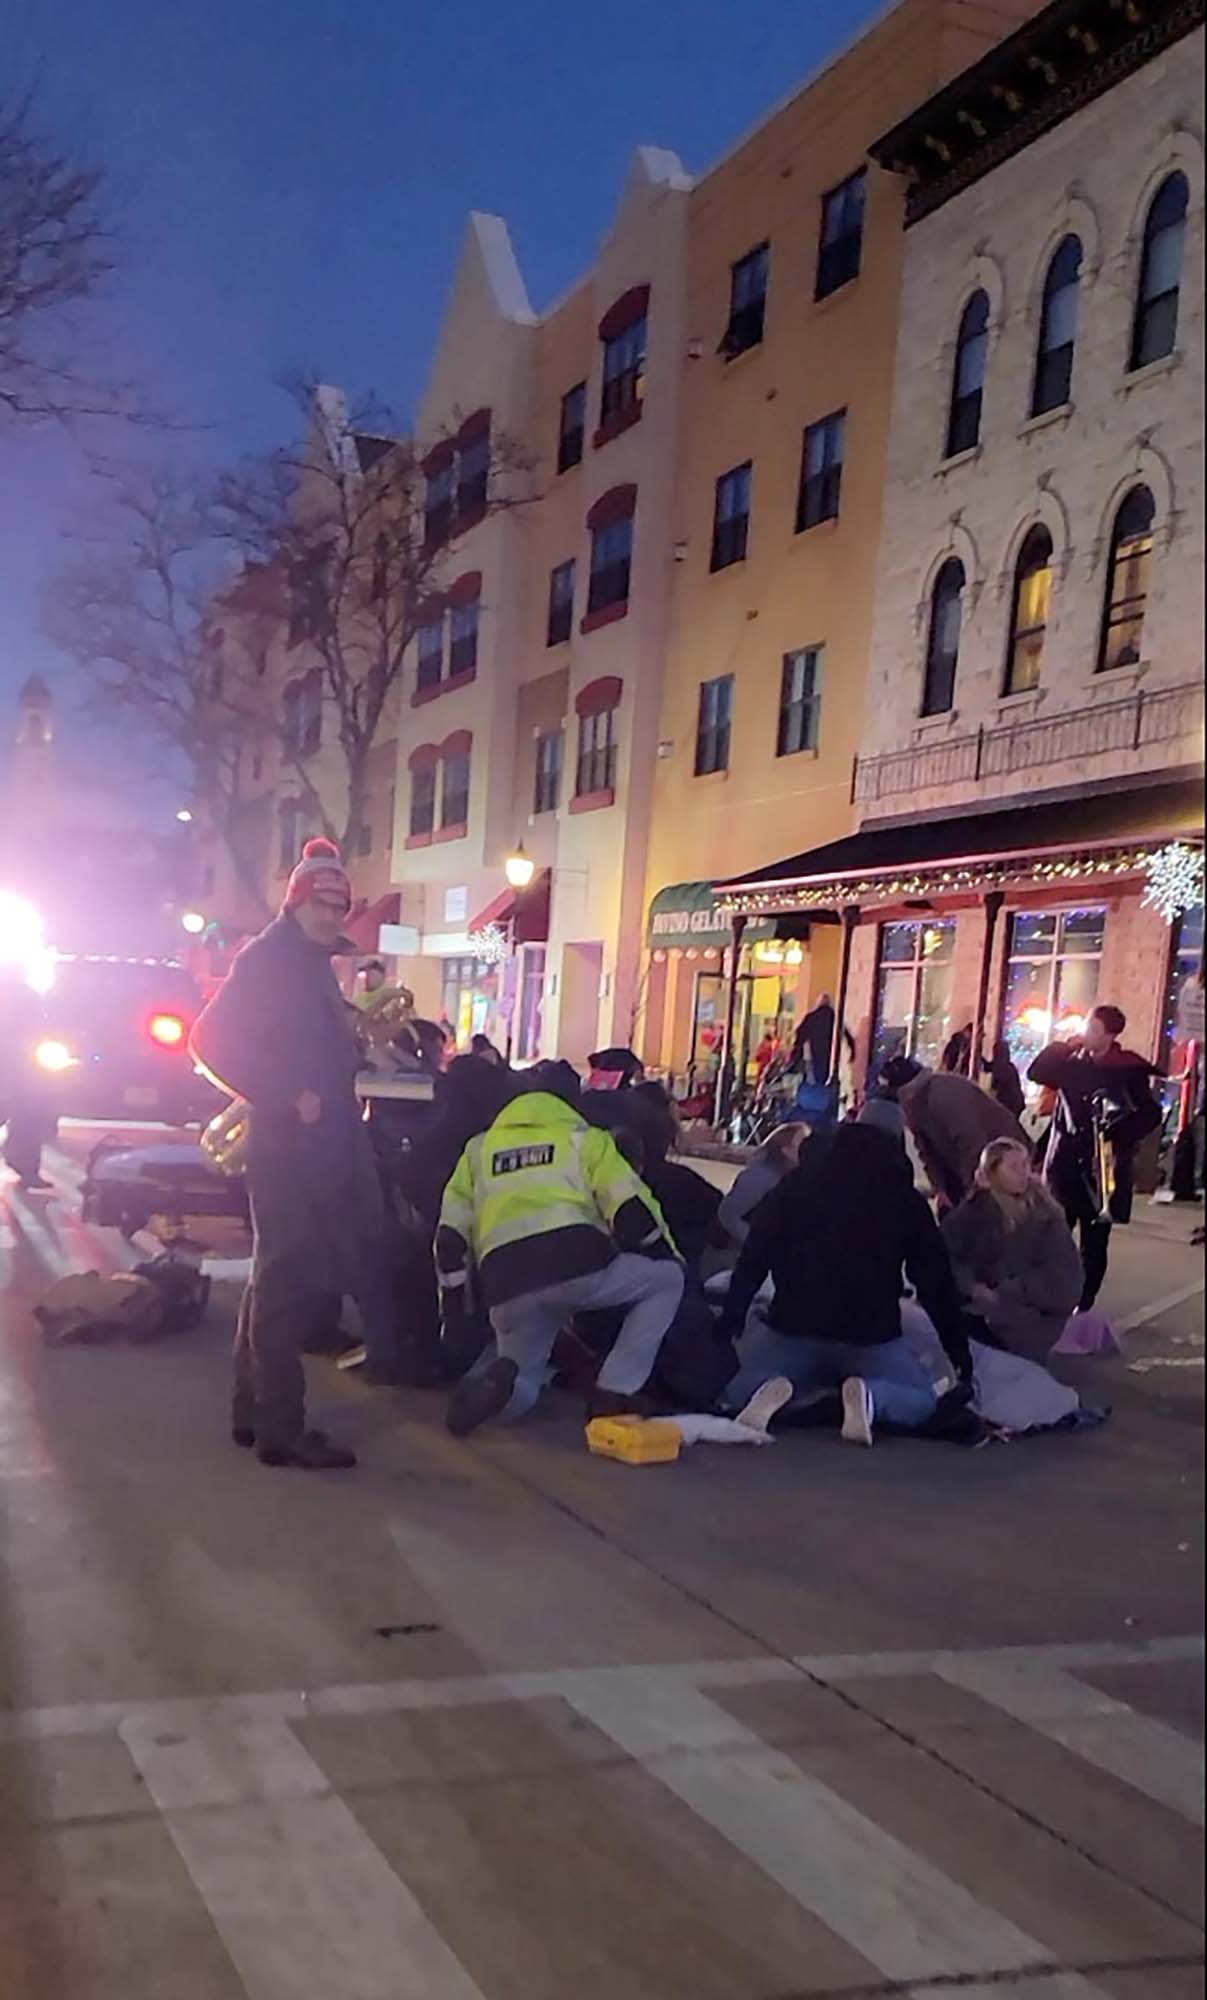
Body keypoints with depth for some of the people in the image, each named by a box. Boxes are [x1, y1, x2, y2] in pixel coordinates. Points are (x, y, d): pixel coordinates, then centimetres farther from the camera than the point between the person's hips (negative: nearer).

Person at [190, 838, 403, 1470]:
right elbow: (211, 1040, -19)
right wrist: (288, 1098, -20)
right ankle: (280, 1429, 1)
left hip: (321, 1144, 10)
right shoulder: (267, 958, -10)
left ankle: (255, 1411, 26)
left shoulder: (313, 965, 17)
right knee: (288, 1282, -6)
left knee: (282, 1279, 15)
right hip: (289, 1144, -10)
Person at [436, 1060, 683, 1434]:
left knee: (517, 1391, 27)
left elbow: (451, 1238, 23)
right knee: (667, 1280, 23)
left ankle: (497, 1378, -11)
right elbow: (633, 1213, 7)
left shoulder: (479, 1148, 28)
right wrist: (672, 1261, 25)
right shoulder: (585, 1138, 17)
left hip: (507, 1286, 4)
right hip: (579, 1264, -4)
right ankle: (614, 1394, 12)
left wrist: (452, 1315, 31)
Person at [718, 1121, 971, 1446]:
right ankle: (868, 1396, -15)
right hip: (870, 1333, -1)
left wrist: (730, 1321, 6)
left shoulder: (796, 1183, 13)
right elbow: (936, 1282, 11)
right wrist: (960, 1351, 18)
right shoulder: (905, 1200, 11)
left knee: (738, 1393, 21)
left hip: (794, 1323, 1)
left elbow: (753, 1258, 5)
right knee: (923, 1401, 19)